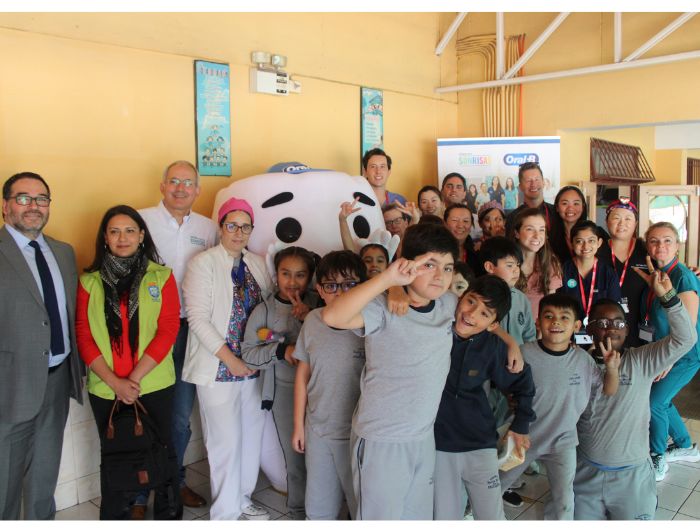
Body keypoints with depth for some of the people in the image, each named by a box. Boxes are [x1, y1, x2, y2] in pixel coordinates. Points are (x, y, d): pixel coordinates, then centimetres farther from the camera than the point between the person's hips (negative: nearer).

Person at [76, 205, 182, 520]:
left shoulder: (161, 276, 0)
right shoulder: (89, 281, 3)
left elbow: (168, 329, -6)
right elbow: (83, 335, -1)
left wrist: (134, 378, -12)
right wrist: (114, 382, -11)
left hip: (154, 385, -1)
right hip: (105, 389, 1)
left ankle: (168, 515, 29)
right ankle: (115, 518, 33)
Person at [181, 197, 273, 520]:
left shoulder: (258, 264, 10)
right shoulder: (203, 263, -5)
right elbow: (198, 318, -11)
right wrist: (230, 359, -14)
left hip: (254, 366, 5)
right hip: (219, 367, -5)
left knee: (252, 435, 12)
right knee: (226, 440, 1)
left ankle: (243, 497, 32)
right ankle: (226, 511, 19)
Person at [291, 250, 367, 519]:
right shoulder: (313, 321, -3)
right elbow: (303, 376, 6)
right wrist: (299, 425, 9)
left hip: (358, 433, -3)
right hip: (317, 429, 4)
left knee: (362, 506, 11)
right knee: (318, 507, 18)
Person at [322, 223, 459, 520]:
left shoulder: (448, 304, -1)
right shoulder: (384, 309, -22)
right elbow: (332, 316, -40)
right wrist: (387, 278, -43)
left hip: (424, 437, 6)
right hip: (381, 440, -6)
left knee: (419, 518, 22)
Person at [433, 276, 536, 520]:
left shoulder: (493, 347, -7)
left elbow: (522, 383, 12)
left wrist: (520, 425, 14)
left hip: (479, 446, 1)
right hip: (437, 444, -1)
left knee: (492, 517, 6)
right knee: (444, 516, 8)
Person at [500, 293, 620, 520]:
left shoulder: (583, 359, -10)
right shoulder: (525, 354, -20)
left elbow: (608, 391, 0)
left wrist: (612, 369, -17)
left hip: (562, 441, 1)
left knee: (564, 502, 7)